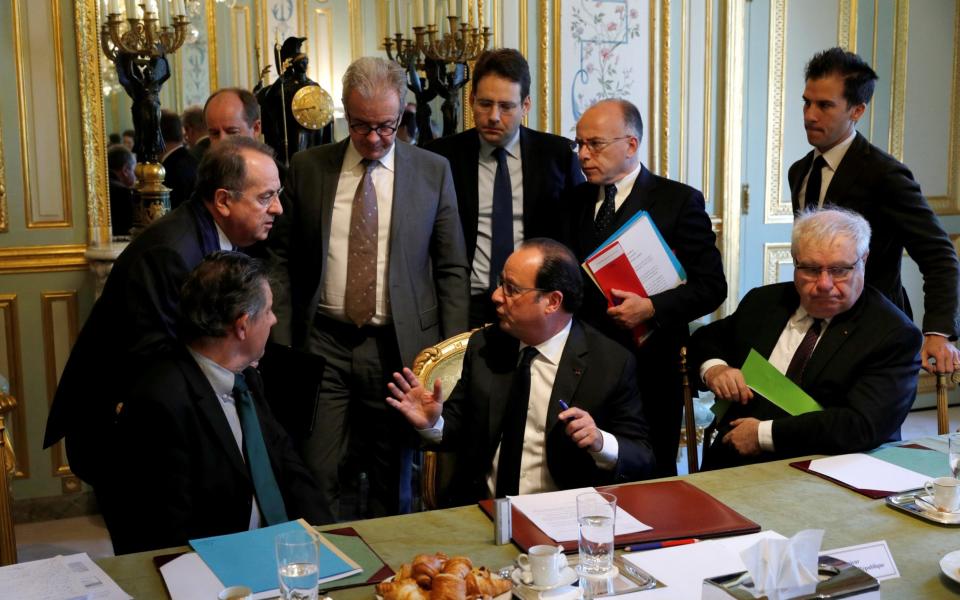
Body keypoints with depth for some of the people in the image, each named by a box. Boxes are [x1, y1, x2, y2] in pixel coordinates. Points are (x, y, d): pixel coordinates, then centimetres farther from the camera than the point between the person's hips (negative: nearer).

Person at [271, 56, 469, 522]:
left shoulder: (433, 172, 2)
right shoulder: (306, 167, 4)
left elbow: (451, 269, 5)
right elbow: (283, 260, 7)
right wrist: (282, 344, 0)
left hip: (399, 348, 0)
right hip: (322, 344, 1)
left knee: (393, 483, 10)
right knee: (316, 476, -1)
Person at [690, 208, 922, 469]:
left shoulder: (895, 335, -7)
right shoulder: (764, 301, 9)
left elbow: (863, 426, -19)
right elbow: (706, 339, 25)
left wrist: (764, 434, -16)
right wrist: (713, 368, 1)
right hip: (734, 467, 4)